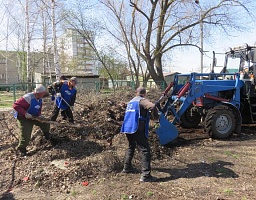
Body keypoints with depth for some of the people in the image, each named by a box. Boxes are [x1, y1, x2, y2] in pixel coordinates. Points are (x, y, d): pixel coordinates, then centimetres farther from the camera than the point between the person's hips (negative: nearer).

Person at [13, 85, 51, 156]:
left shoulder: (40, 99, -7)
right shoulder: (28, 98, -32)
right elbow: (15, 105, -33)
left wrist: (39, 115, -11)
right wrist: (25, 113, -37)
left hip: (34, 116, 7)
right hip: (23, 118, -7)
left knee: (45, 123, 6)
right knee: (26, 136, -11)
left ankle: (48, 137, 33)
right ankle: (21, 149, 14)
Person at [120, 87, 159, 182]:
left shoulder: (131, 101, 21)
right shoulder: (142, 100, -4)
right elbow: (152, 106, -23)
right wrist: (156, 115, -4)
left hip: (127, 128, 9)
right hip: (137, 129, -8)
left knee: (131, 146, 29)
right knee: (145, 150, -6)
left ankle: (127, 167, 37)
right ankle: (145, 175, -9)